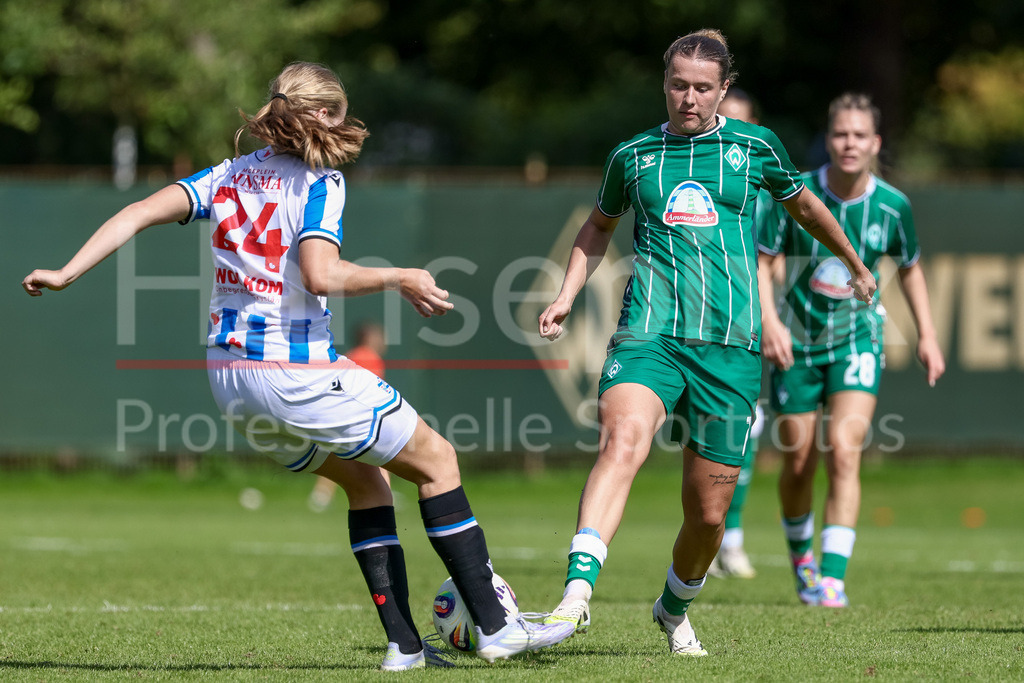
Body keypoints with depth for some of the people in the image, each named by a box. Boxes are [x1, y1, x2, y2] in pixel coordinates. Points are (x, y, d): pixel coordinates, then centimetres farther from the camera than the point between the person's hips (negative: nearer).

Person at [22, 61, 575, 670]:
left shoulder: (231, 174, 11)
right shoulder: (320, 182, -9)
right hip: (296, 373, -7)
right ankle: (495, 628, 6)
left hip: (231, 374, 7)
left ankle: (403, 643, 16)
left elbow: (140, 213, 1)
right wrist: (399, 279, -11)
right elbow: (320, 275, -23)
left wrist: (66, 274, 4)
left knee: (364, 478, 23)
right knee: (436, 460, 7)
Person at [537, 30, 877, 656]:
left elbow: (803, 205, 27)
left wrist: (856, 265, 40)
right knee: (622, 443, -31)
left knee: (709, 513, 2)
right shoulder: (633, 155, 11)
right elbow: (599, 227, 29)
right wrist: (567, 297, 17)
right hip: (648, 338, -1)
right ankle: (577, 593, -42)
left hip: (729, 347, 1)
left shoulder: (755, 146, 8)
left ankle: (674, 610, 31)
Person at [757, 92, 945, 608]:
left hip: (857, 339, 0)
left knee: (844, 453, -18)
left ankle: (833, 578, -19)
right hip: (797, 340, 0)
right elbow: (760, 259, -5)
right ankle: (800, 556, 35)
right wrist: (768, 320, -20)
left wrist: (927, 335, 9)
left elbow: (909, 267, 11)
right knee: (798, 463, 6)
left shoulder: (892, 206, -6)